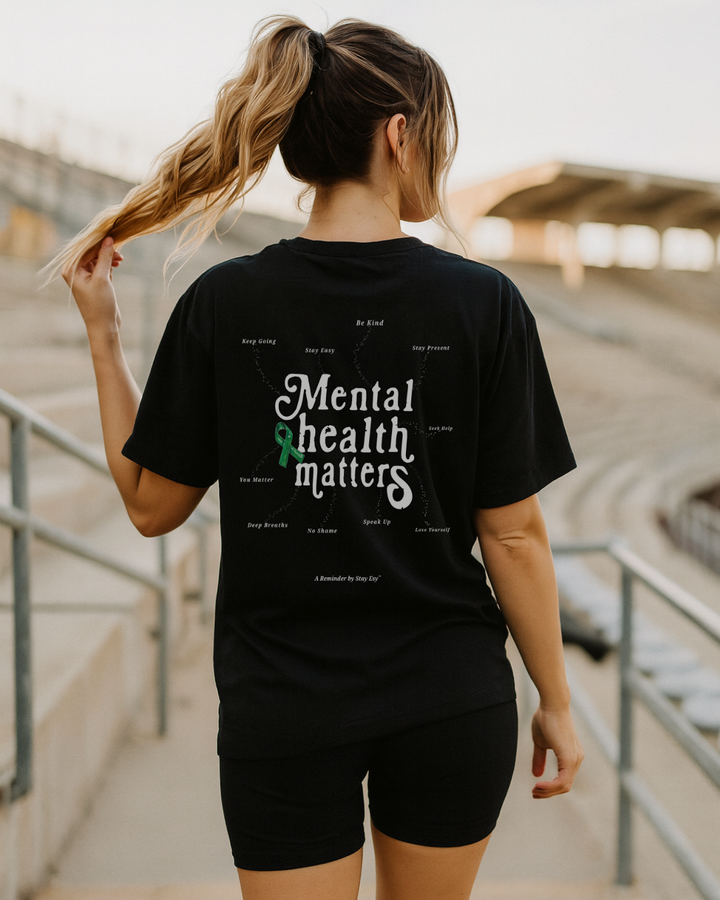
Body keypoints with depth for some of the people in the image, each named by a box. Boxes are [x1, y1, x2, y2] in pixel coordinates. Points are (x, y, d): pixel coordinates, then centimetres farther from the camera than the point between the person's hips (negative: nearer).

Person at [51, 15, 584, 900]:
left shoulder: (223, 304, -9)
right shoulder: (482, 304, -11)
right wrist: (555, 704, 4)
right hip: (452, 697, 0)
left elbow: (152, 505, 0)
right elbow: (513, 536, -8)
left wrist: (102, 334, 6)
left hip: (282, 707, 0)